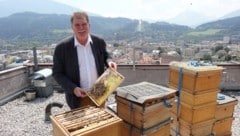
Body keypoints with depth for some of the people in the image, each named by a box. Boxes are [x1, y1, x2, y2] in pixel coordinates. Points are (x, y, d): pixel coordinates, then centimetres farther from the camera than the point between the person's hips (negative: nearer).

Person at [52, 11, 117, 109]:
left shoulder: (99, 42, -5)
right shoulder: (62, 47, -13)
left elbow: (105, 55, 13)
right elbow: (57, 73, -7)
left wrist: (109, 61, -11)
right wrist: (73, 88, -18)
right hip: (78, 98, -2)